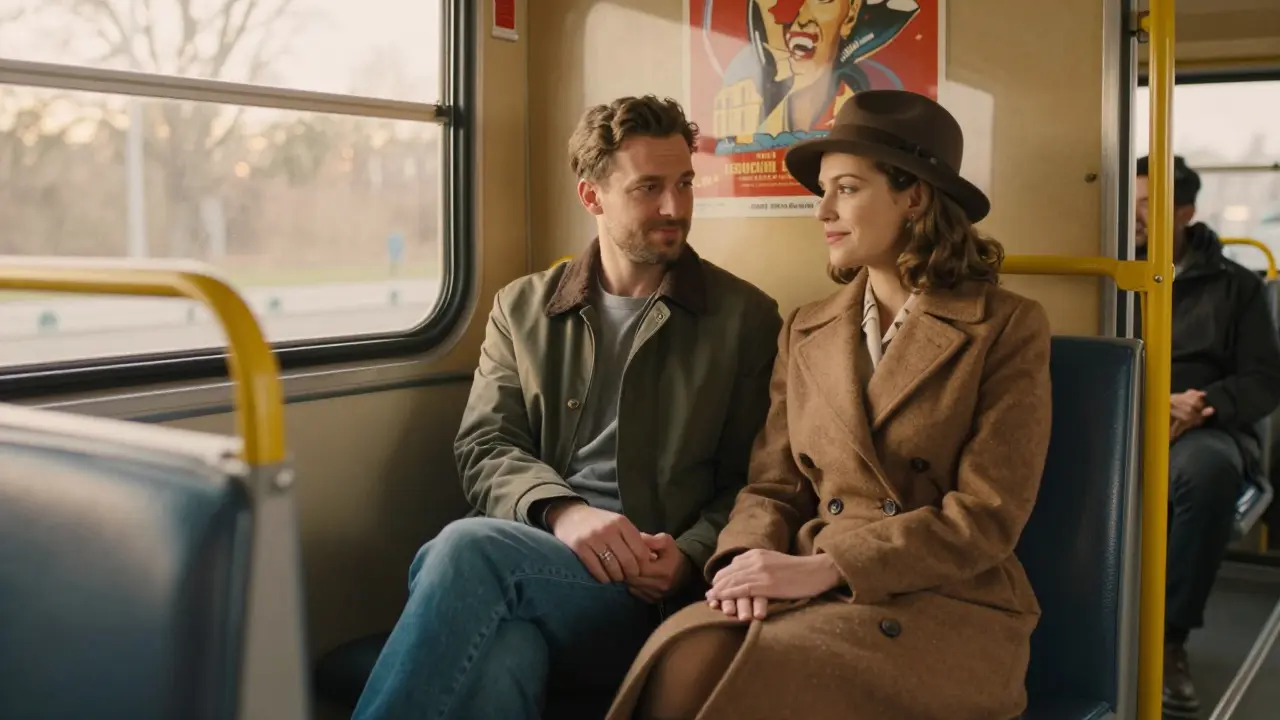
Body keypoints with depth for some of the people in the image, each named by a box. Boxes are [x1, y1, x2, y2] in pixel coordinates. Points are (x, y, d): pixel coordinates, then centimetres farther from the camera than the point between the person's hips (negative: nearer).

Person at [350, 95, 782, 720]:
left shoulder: (744, 317, 11)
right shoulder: (522, 307, 18)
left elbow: (752, 483, 9)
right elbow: (485, 448, 7)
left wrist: (689, 557, -12)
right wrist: (560, 512, -15)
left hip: (648, 596, -1)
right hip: (533, 555, 2)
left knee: (468, 547, -32)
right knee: (498, 660, -38)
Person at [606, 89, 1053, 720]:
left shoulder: (1008, 327, -1)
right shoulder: (804, 333, 14)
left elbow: (986, 517, -8)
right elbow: (773, 485, 12)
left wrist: (821, 569, -17)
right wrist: (751, 556, -12)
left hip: (947, 607, -3)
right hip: (813, 593, 4)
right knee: (688, 659, -31)